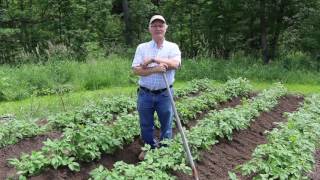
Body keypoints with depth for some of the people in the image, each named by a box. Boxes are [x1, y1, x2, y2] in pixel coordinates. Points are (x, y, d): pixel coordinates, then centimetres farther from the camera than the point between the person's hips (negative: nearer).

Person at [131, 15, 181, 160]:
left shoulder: (172, 47, 1)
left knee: (166, 126, 11)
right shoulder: (142, 47, 4)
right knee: (146, 126, 15)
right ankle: (151, 148, 38)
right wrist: (154, 69, -21)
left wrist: (153, 59, -18)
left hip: (165, 94, -1)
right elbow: (136, 70, -7)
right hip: (145, 94, 2)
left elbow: (175, 63, -19)